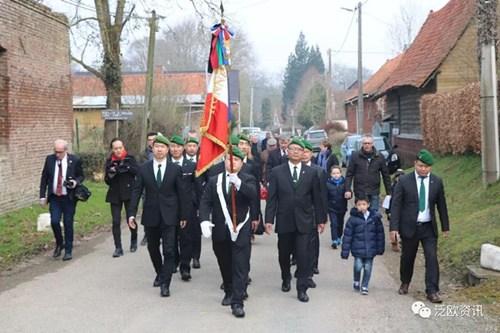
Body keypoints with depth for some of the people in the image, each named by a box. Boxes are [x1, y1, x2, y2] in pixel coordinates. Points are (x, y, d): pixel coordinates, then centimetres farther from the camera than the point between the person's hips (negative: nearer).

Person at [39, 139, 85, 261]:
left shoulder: (75, 160, -6)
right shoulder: (49, 159, 0)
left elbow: (81, 176, 6)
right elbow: (44, 178, 6)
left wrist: (76, 182, -17)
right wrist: (42, 195, 1)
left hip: (69, 198, -2)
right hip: (54, 198, 2)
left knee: (68, 224, 2)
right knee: (54, 221, -9)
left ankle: (68, 251, 15)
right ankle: (59, 244, 19)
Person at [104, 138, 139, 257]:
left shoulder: (130, 158, 0)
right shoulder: (109, 161, 6)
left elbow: (138, 171, -14)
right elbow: (107, 181, 5)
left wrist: (127, 167, -26)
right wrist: (110, 174, -14)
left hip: (129, 193, -2)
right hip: (115, 195, 2)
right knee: (116, 222, -3)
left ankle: (134, 241, 29)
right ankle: (118, 248, 2)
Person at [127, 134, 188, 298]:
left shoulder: (175, 169, -2)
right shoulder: (143, 169, 1)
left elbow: (181, 193, 2)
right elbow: (136, 192, 0)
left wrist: (183, 215, 2)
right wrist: (132, 213, -7)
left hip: (169, 215, -2)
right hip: (150, 215, 2)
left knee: (169, 250, -7)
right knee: (153, 248, 14)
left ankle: (165, 284, -2)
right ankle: (160, 273, 38)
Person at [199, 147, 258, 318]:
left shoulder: (248, 179, 0)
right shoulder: (214, 181, 7)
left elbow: (253, 195, -20)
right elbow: (205, 202, 0)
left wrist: (239, 183, -37)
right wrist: (204, 220, -17)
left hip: (241, 230, -3)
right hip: (220, 231, 3)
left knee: (240, 267, -7)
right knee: (224, 265, 15)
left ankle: (237, 302, -6)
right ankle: (229, 292, 36)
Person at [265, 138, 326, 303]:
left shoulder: (311, 173, 4)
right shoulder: (277, 172, 2)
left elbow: (316, 198, 6)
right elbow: (272, 198, -1)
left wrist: (320, 219, 6)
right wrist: (269, 219, -6)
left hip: (304, 221, 0)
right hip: (284, 220, 1)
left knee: (303, 255, -5)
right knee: (284, 254, 12)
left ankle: (302, 289, 4)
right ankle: (286, 279, 38)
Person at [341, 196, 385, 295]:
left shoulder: (375, 217, -2)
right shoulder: (353, 219, -7)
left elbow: (380, 233, 8)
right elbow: (347, 235, -4)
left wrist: (380, 248, 11)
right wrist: (345, 251, -4)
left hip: (370, 249, 2)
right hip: (358, 249, -2)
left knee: (368, 268, 5)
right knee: (358, 266, -11)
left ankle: (364, 286, 24)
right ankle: (356, 281, 19)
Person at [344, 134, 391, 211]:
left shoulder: (379, 157, 3)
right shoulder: (355, 156, 0)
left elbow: (386, 175, 7)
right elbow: (349, 174, -1)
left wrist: (388, 193, 5)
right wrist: (348, 190, -11)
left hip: (374, 193, 1)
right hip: (360, 193, -1)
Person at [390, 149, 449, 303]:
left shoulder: (437, 182, 1)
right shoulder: (404, 181, -6)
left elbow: (441, 205, 9)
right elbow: (396, 204, -7)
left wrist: (445, 227, 12)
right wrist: (394, 227, -12)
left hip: (429, 227, 1)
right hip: (409, 227, -1)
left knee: (432, 258, -8)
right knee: (407, 257, 13)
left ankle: (432, 291, -3)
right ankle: (405, 283, 36)